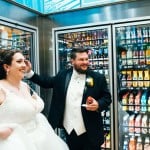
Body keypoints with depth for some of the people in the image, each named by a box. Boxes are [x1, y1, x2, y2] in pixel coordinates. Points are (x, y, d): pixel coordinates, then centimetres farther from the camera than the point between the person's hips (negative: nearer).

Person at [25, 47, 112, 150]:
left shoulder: (98, 78, -4)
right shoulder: (62, 75, 3)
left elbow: (107, 97, 1)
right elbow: (46, 82, 12)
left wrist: (98, 104, -19)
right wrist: (29, 72, 5)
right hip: (70, 130, 3)